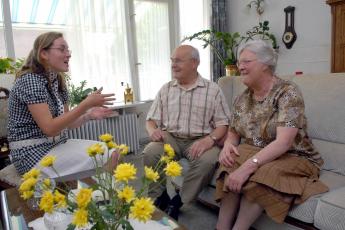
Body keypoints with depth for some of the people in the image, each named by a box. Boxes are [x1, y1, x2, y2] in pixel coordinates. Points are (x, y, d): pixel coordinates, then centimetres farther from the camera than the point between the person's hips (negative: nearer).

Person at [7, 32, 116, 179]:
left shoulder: (58, 81, 6)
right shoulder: (30, 81, -17)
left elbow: (65, 122, 9)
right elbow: (49, 128, -24)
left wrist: (89, 115, -9)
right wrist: (86, 104, -27)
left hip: (58, 144, 8)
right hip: (33, 153, -7)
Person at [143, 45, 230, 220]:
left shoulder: (213, 90, 2)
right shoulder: (166, 89, 11)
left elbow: (223, 124, -2)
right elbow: (151, 120, 11)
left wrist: (210, 139, -22)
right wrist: (153, 131, -14)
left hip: (200, 140, -2)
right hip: (170, 138, 2)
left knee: (208, 160, -32)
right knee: (150, 152, -26)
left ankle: (177, 202, -11)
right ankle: (159, 198, -4)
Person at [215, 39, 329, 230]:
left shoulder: (288, 92, -16)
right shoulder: (242, 99, 4)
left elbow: (283, 142, -27)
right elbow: (233, 132, 10)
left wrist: (249, 165, -37)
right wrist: (228, 145, -15)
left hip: (292, 158, -4)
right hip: (253, 155, 5)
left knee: (259, 177, -35)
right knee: (231, 168, -27)